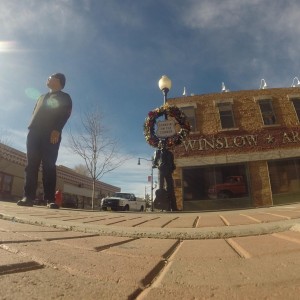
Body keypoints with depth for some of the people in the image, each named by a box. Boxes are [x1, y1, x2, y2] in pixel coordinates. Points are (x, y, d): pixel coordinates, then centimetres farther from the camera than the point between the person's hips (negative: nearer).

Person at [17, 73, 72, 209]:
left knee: (49, 165, -13)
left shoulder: (64, 97, 15)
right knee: (31, 164, -5)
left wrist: (57, 130, -18)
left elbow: (65, 114, -2)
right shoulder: (42, 97, 34)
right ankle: (28, 197, -5)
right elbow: (34, 114, 26)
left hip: (51, 134, -5)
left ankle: (50, 199, -15)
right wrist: (31, 128, 8)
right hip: (34, 132, 5)